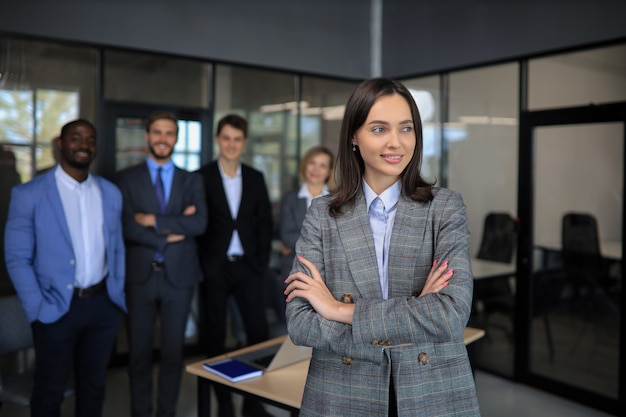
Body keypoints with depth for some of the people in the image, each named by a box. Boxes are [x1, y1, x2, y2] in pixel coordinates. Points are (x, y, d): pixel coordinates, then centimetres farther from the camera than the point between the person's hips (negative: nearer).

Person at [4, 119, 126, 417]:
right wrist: (36, 310, -13)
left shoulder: (111, 193, 6)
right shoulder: (28, 194, -8)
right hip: (56, 308, -3)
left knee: (94, 385, 17)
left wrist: (119, 295, 3)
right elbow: (17, 258, -8)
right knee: (49, 391, 12)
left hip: (104, 305, 4)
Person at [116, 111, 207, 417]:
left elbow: (199, 223, -10)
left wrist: (154, 221, -14)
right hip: (139, 275, -1)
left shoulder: (192, 181, 7)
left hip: (178, 276, 1)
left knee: (173, 351, 10)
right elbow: (126, 226, -10)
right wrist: (171, 231, -12)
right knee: (139, 352, 9)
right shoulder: (127, 178, 3)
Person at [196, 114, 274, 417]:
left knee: (259, 334, 2)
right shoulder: (201, 177, -2)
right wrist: (202, 262, -8)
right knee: (216, 337, 7)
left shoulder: (256, 178, 8)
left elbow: (265, 222, 8)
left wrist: (261, 261, 0)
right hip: (215, 268, -2)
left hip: (248, 267, 3)